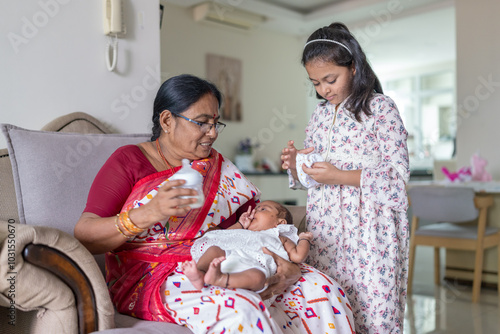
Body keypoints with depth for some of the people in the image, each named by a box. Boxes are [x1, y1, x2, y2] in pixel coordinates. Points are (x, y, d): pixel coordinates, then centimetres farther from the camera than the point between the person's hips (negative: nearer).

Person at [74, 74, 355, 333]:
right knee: (241, 310, -35)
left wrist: (292, 264, -12)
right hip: (155, 280, -5)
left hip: (225, 274, 5)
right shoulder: (129, 161, 0)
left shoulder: (220, 166, 15)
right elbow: (84, 236, -10)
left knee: (322, 288, -13)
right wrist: (148, 214, -28)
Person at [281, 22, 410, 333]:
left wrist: (341, 176, -19)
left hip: (369, 230, -5)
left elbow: (398, 174, -11)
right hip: (325, 228, 5)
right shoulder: (320, 114, 12)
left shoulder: (381, 107, -5)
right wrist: (296, 166, -4)